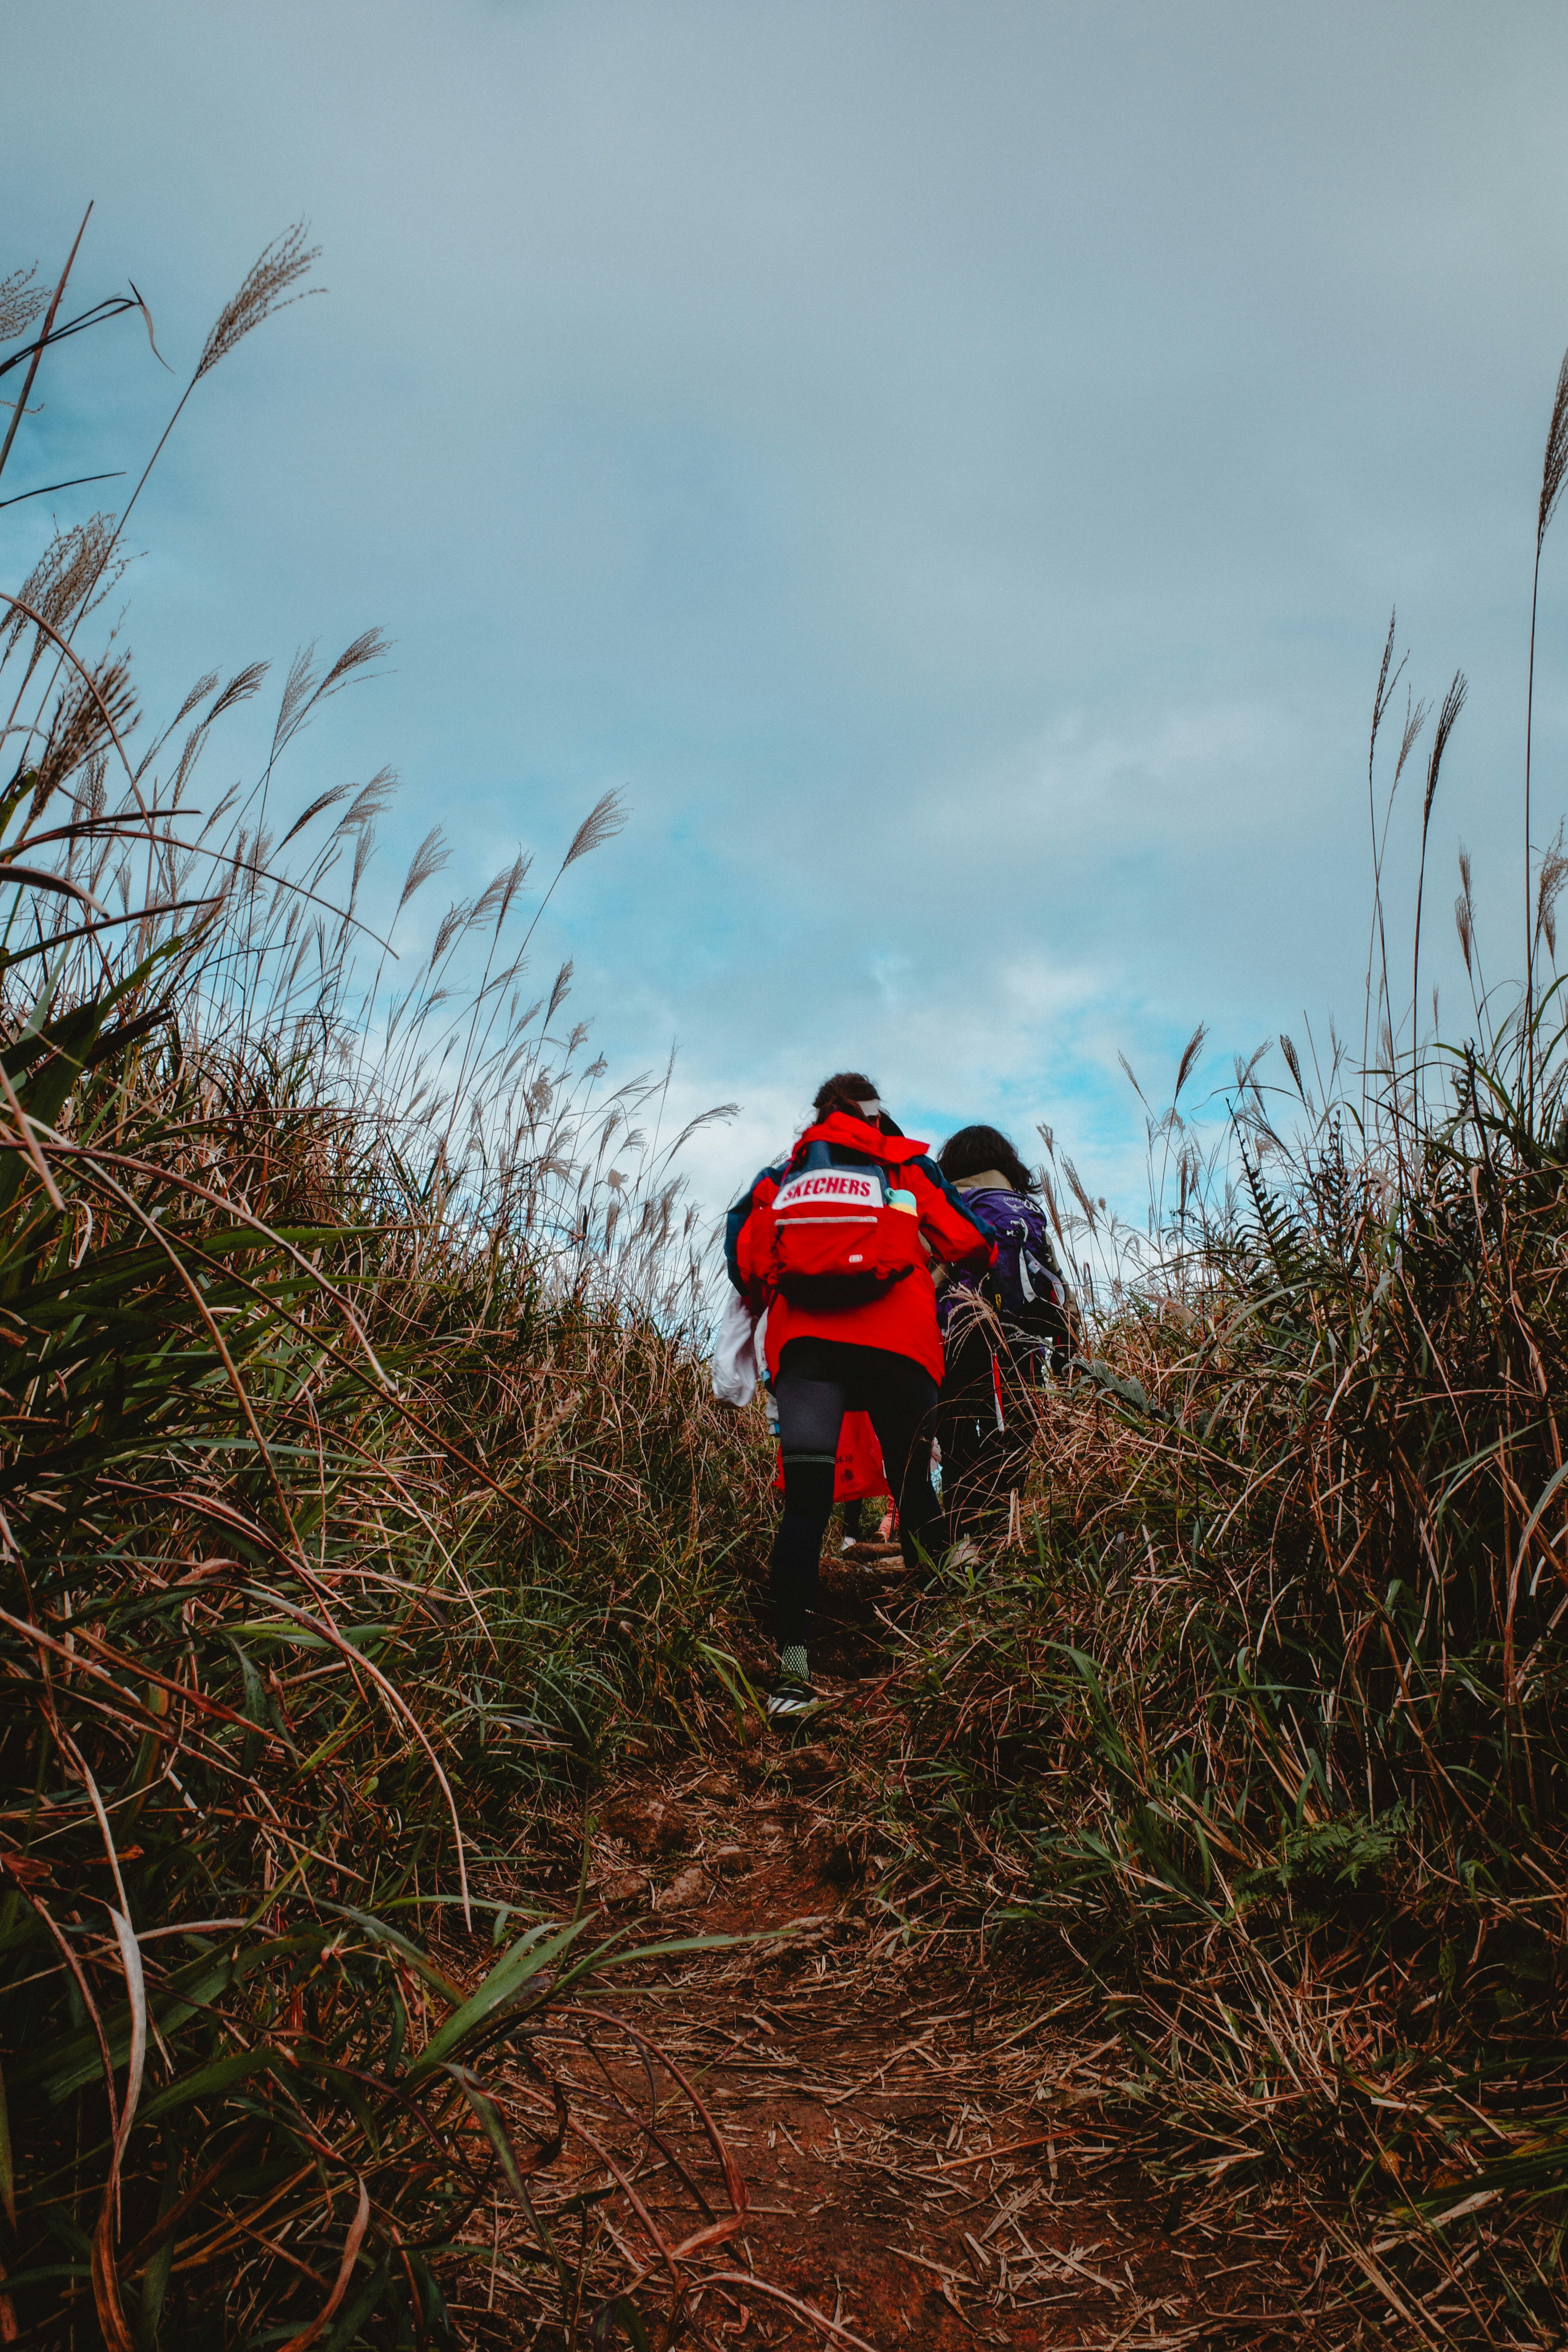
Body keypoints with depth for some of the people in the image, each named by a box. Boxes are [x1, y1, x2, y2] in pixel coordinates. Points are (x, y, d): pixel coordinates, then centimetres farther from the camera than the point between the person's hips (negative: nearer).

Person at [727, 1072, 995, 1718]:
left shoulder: (780, 1178, 23)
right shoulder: (907, 1165, 18)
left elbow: (744, 1263, 14)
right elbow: (969, 1246, 16)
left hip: (803, 1343, 1)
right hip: (898, 1343, -1)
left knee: (805, 1501, -9)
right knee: (913, 1492, 9)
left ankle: (793, 1666, -23)